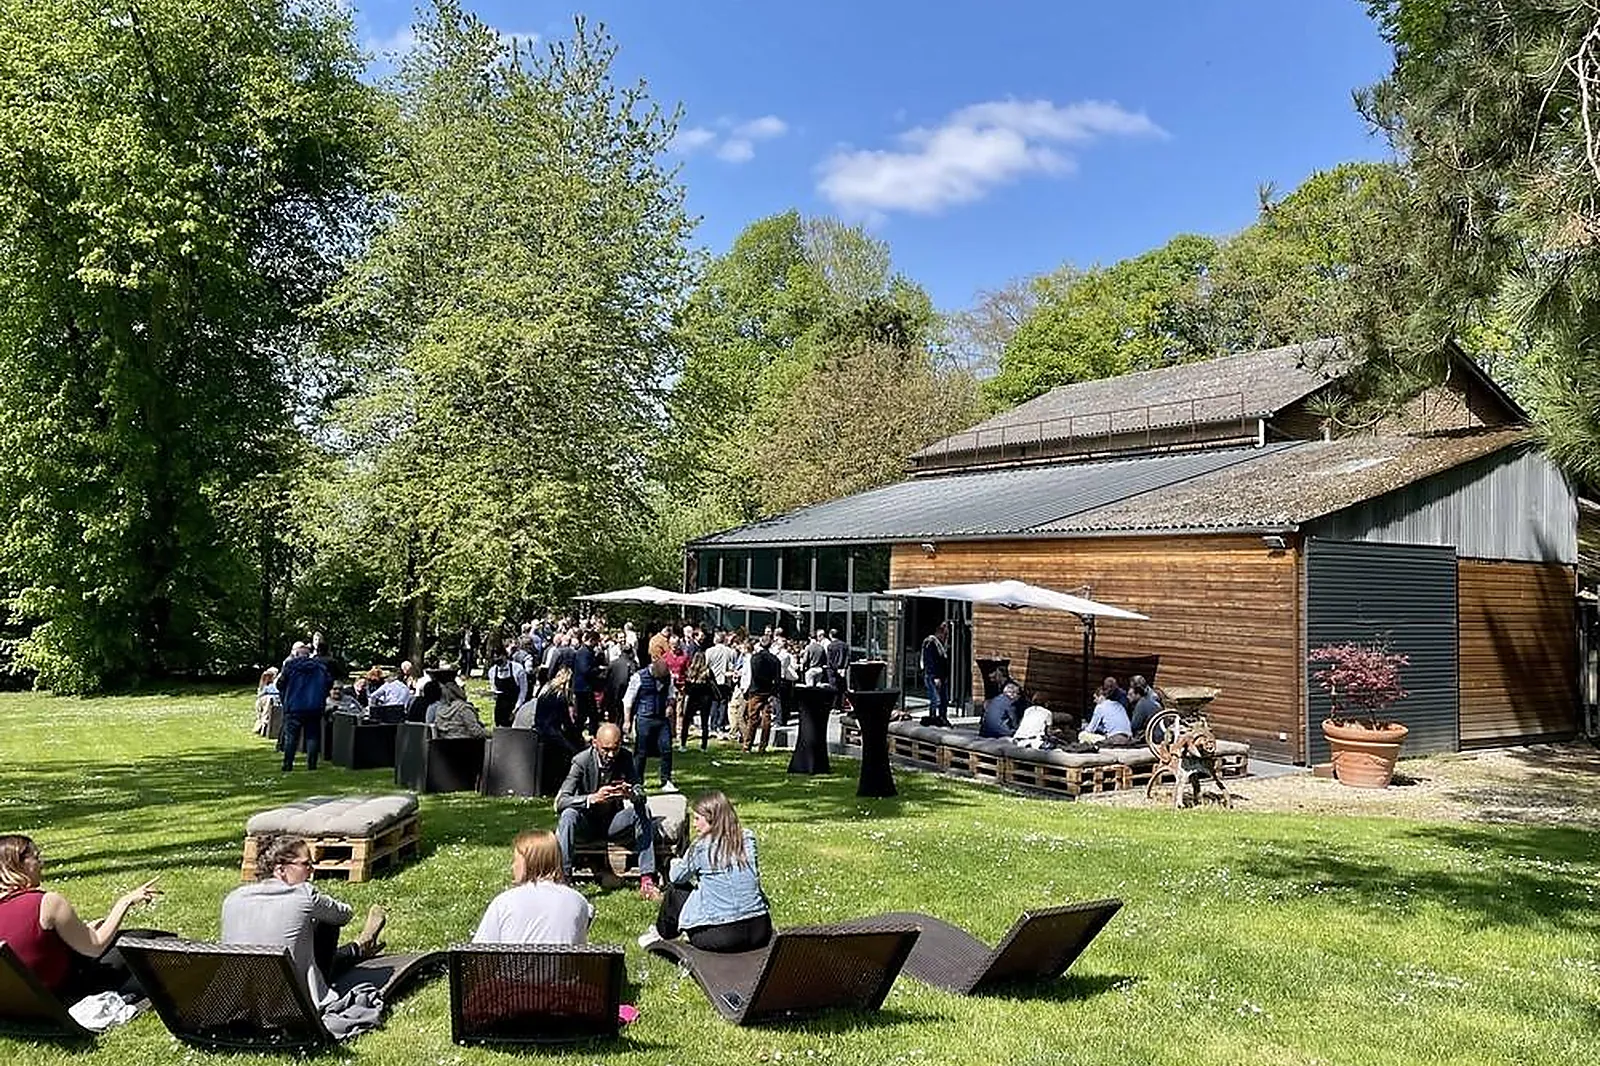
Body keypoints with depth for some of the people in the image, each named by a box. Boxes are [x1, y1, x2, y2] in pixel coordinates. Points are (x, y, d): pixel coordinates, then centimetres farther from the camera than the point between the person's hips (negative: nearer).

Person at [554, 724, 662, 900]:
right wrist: (593, 798, -40)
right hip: (586, 823, -2)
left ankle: (646, 880, -23)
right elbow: (561, 801, -23)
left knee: (643, 811, -23)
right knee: (568, 815, -33)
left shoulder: (625, 758, -7)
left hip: (612, 823, 3)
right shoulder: (582, 761, -16)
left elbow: (641, 793, -8)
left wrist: (631, 794, -34)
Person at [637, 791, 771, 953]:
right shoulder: (749, 839, 4)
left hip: (720, 936, -5)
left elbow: (676, 877, 6)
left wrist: (675, 863, 30)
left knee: (675, 890, 19)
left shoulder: (702, 846, -8)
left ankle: (661, 934, 44)